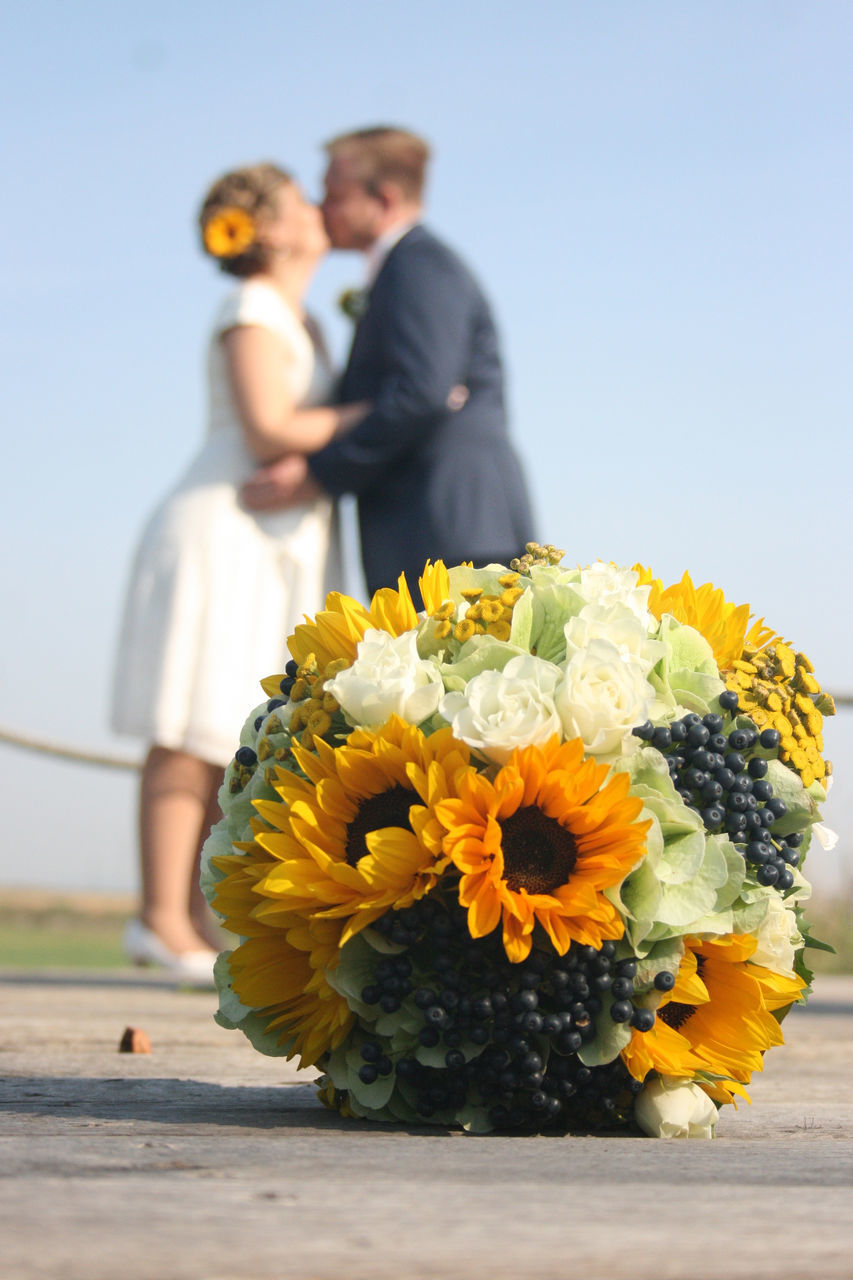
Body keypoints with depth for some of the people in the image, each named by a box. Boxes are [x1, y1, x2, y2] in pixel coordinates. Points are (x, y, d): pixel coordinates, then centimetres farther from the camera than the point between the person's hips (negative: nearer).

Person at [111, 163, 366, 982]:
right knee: (196, 731, -12)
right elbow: (268, 432, -19)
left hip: (272, 552, 9)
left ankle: (188, 925, 3)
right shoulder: (252, 313, -8)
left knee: (233, 739, 4)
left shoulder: (293, 323, 21)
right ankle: (162, 920, -13)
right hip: (224, 538, -9)